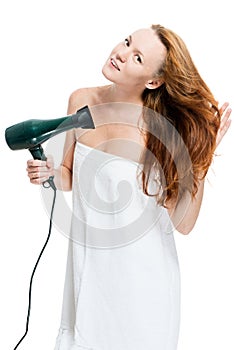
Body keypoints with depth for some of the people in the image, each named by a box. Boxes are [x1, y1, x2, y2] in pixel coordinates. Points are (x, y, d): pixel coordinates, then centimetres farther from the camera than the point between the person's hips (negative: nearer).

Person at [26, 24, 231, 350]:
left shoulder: (161, 128, -20)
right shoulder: (82, 101, -7)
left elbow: (184, 223, -19)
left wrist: (203, 155, -26)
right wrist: (51, 174, -13)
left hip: (140, 274, -4)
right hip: (88, 262, 4)